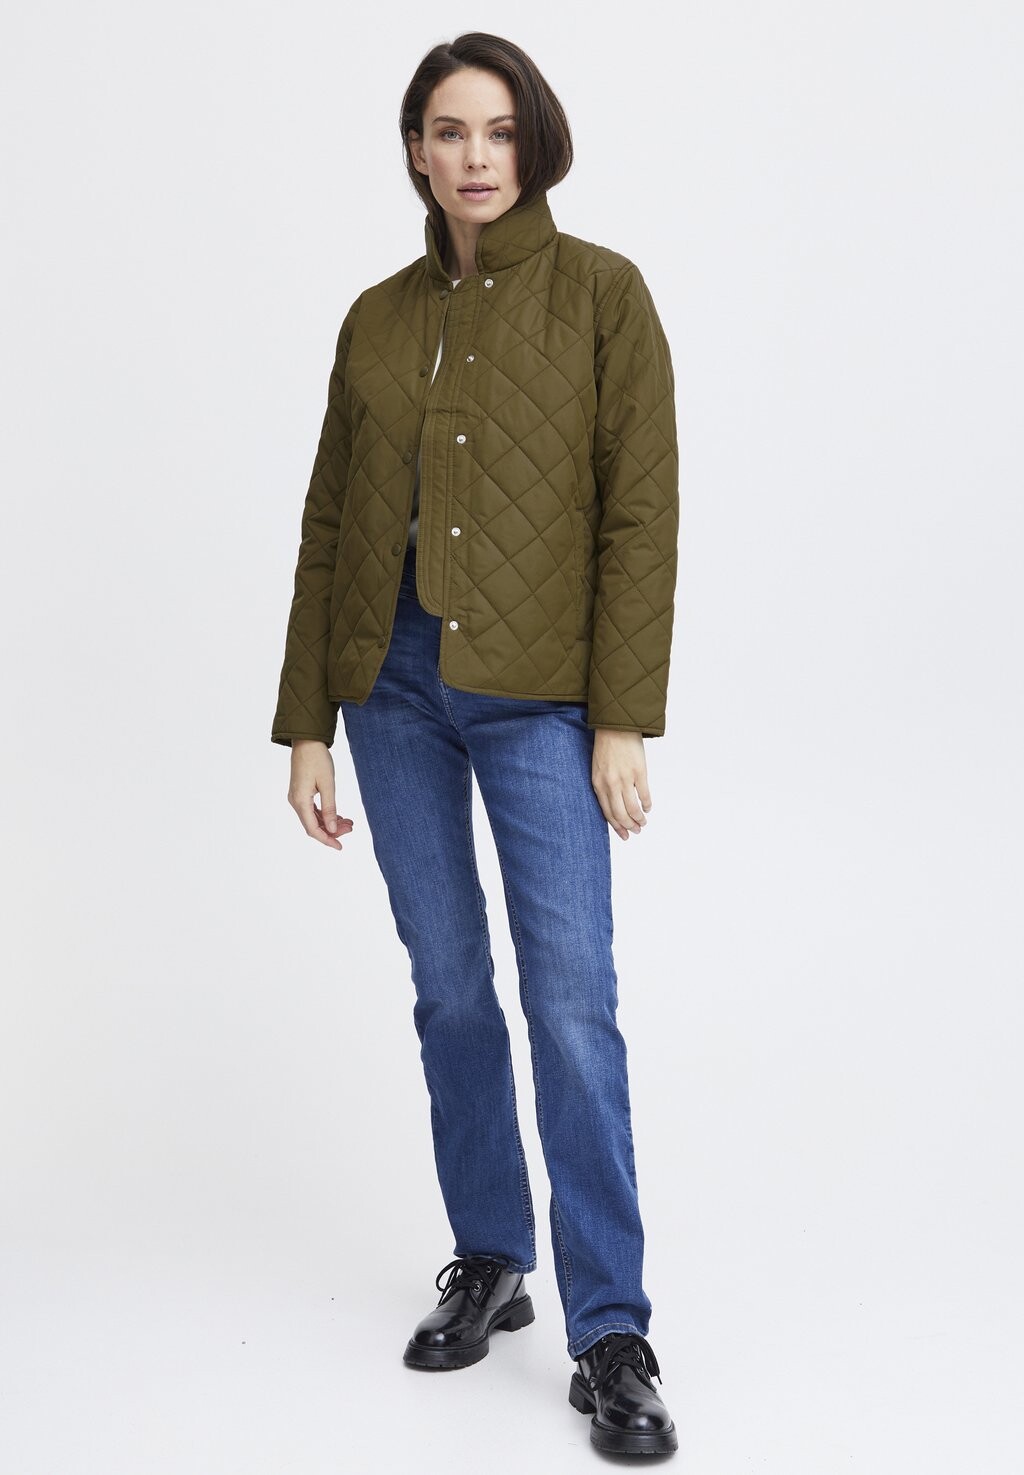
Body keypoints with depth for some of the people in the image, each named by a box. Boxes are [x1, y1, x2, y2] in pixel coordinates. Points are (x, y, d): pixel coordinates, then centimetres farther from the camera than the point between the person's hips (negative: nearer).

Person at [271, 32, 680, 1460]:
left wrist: (624, 719, -11)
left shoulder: (600, 292, -2)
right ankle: (489, 1263, 27)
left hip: (536, 693, -4)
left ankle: (611, 1335, 1)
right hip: (394, 684, 4)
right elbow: (329, 529, 11)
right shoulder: (378, 319, 9)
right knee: (449, 989, 11)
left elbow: (642, 513, -6)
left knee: (572, 1000, -7)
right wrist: (308, 724, 8)